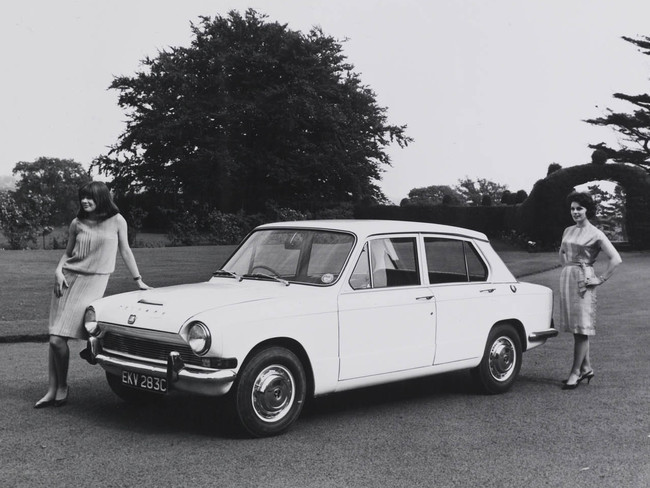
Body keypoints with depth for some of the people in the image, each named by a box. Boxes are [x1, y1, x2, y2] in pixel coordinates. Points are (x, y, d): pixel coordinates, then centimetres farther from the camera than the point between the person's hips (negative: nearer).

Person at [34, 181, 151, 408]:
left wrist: (139, 281, 10)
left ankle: (62, 387, 4)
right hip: (68, 278, 4)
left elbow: (125, 251, 9)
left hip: (93, 281, -4)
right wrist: (58, 271, 0)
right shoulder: (77, 224, 9)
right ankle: (53, 389, 5)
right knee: (55, 338, -2)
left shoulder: (116, 221, 1)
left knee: (59, 338, -14)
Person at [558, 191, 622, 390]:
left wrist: (601, 279, -11)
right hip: (566, 278, 7)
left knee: (581, 328, -5)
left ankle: (576, 372, -4)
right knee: (575, 326, 10)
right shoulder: (568, 231, 12)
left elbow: (616, 259, -10)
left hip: (583, 281, -7)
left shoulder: (595, 234, -6)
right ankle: (586, 368, 20)